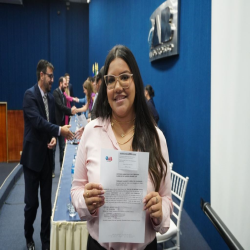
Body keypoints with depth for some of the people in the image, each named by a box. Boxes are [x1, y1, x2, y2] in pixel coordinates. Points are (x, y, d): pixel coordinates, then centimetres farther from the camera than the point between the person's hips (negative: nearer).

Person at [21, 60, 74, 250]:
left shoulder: (51, 98, 10)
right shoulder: (30, 94, -12)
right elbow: (37, 121, -24)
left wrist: (54, 138, -4)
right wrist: (59, 130, -28)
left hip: (47, 156, 6)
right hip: (33, 155, -6)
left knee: (47, 200, 12)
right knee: (32, 202, 3)